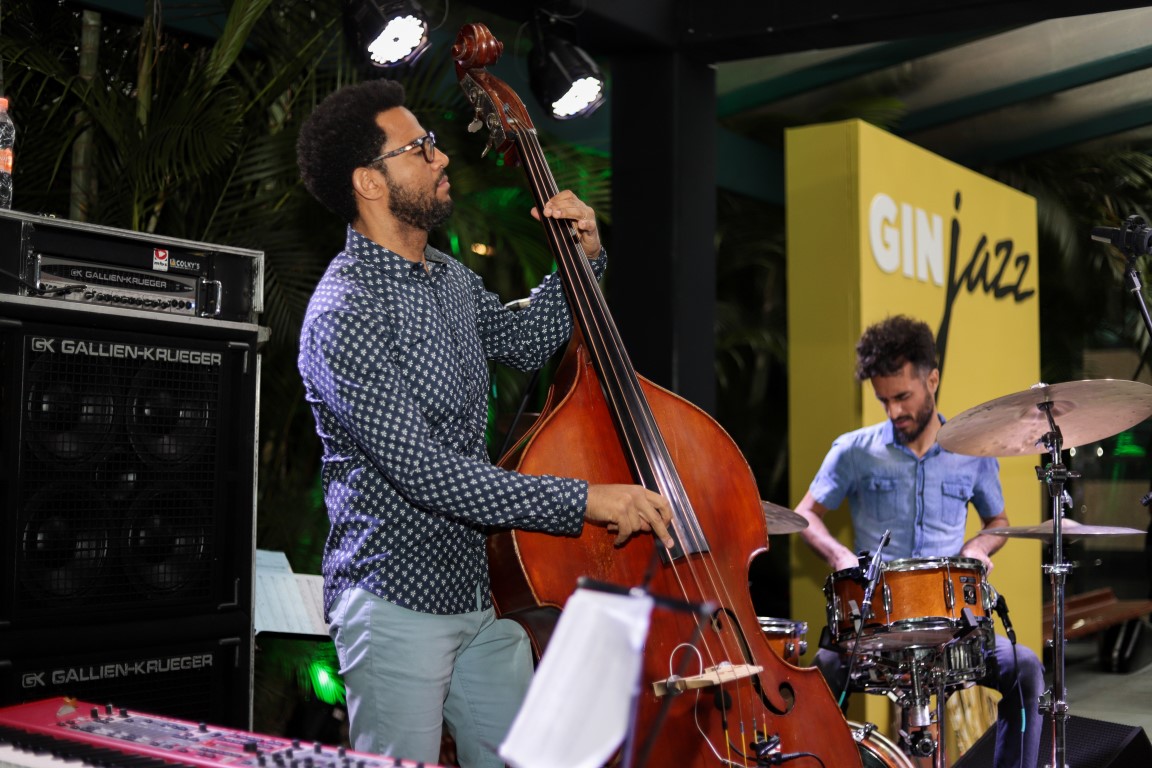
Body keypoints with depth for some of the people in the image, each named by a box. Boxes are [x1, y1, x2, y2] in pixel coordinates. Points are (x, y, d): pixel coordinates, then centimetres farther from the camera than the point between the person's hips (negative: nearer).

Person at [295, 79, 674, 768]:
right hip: (397, 602, -8)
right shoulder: (344, 311, -18)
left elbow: (528, 341, 28)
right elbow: (422, 470, -25)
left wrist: (583, 258, 10)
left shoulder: (451, 277, 10)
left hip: (480, 593, 8)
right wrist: (583, 501, -25)